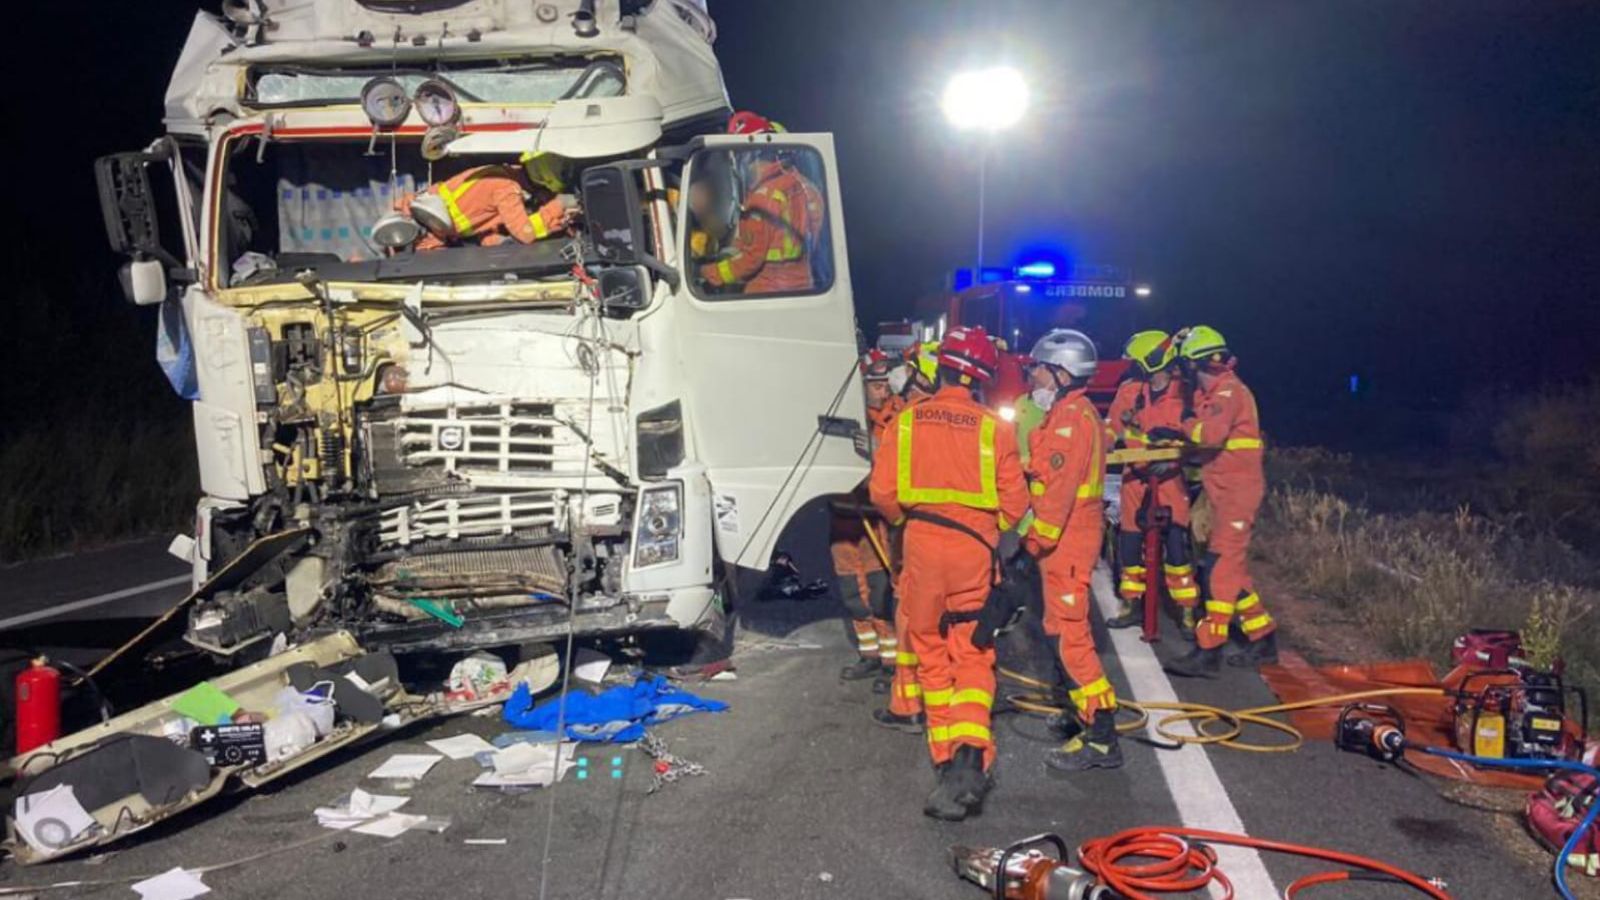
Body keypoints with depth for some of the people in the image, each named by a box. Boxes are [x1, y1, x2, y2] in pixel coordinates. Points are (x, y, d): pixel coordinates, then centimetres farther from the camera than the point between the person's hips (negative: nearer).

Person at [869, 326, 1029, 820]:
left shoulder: (907, 421, -1)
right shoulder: (995, 429, -3)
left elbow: (883, 492, -3)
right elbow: (1014, 503, -1)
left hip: (922, 544, 1)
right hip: (976, 548, -1)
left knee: (931, 653, 14)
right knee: (973, 657, 3)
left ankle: (947, 757, 16)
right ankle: (970, 758, -16)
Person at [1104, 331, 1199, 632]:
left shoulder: (1183, 393, -8)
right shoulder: (1129, 390, 1)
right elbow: (1112, 426, 9)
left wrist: (1173, 458, -17)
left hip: (1169, 477, -4)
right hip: (1136, 476, 4)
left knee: (1176, 543, -9)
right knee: (1129, 540, 9)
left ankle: (1188, 611, 0)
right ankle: (1133, 605, 24)